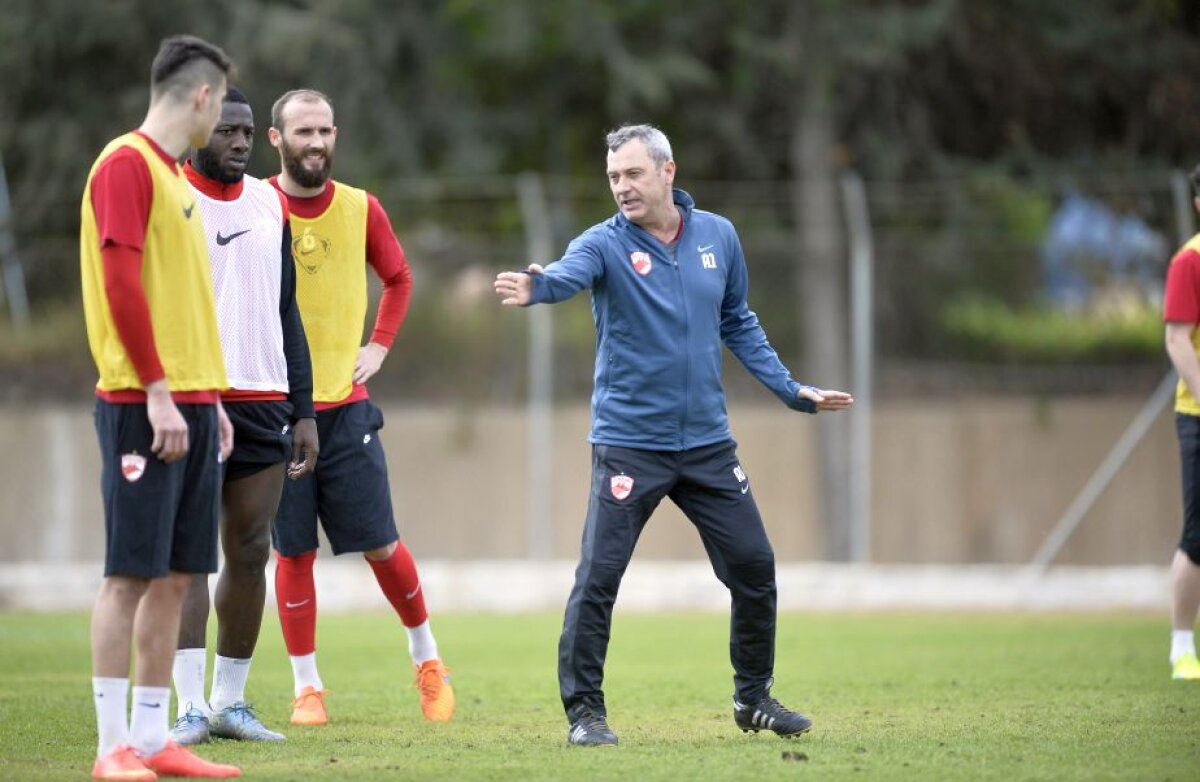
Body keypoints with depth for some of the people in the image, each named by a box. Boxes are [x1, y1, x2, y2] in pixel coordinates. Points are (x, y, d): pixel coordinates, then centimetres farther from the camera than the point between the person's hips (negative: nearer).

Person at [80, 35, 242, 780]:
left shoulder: (176, 175, 19)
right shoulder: (126, 164, -9)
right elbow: (121, 282, -16)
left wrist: (211, 397, 17)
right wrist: (158, 392, -19)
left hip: (191, 403, 9)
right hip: (145, 406, -9)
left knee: (175, 576, 7)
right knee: (131, 573, -7)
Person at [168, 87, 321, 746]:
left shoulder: (271, 205, 14)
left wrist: (303, 411, 13)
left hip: (264, 403, 5)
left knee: (250, 551, 4)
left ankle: (231, 700, 11)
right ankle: (191, 705, -9)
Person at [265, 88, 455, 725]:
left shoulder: (360, 208, 4)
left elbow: (398, 277, 20)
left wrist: (380, 345, 10)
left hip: (345, 403, 2)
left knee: (379, 544, 2)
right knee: (293, 550, 1)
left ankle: (427, 658, 22)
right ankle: (307, 687, 11)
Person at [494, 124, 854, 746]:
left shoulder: (717, 235, 4)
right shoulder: (606, 243, -8)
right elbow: (570, 274, -32)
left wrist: (792, 390, 12)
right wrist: (535, 287, -55)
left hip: (707, 443, 4)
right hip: (629, 444, -4)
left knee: (754, 567, 6)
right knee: (598, 578, -12)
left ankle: (754, 699, 25)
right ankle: (584, 711, 1)